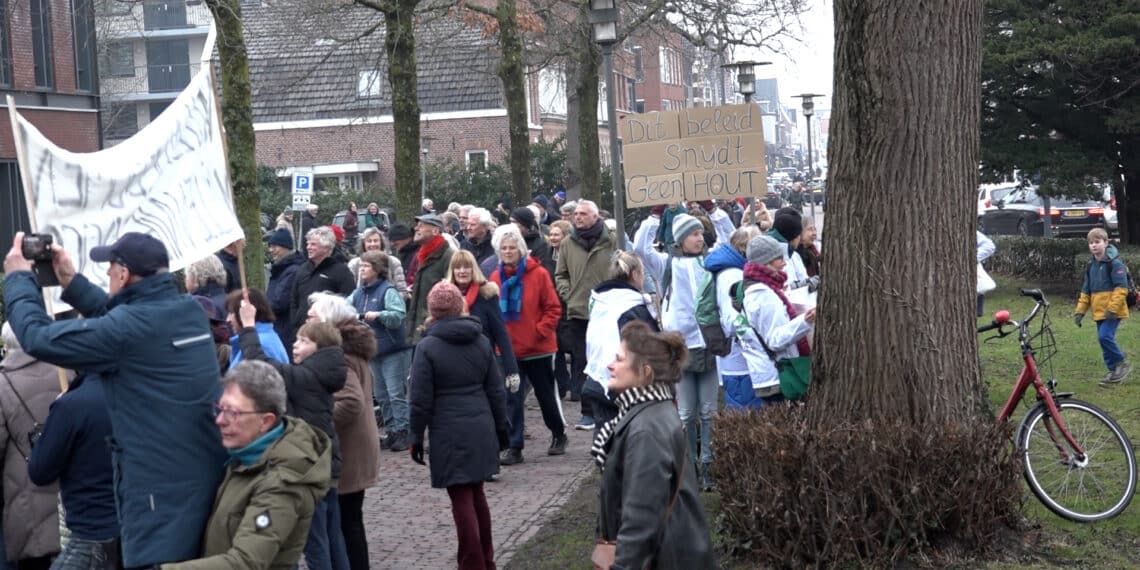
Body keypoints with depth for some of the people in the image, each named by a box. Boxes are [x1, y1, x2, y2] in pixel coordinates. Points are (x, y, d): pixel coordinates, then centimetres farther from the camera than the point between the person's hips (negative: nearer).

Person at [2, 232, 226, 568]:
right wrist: (71, 281, 22)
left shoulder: (129, 329, -18)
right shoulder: (190, 311, 5)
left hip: (163, 489, -8)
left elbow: (38, 337, -10)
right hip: (210, 473, 8)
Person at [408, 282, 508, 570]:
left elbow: (421, 400, -9)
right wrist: (500, 427, 19)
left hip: (449, 432, -5)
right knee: (476, 493, 18)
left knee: (462, 499, 0)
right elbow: (496, 390, 10)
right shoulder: (481, 341, 5)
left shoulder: (427, 347, -9)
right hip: (481, 427, 5)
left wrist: (416, 437, 0)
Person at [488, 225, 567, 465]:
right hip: (508, 350, 2)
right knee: (512, 399, 1)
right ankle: (514, 447, 5)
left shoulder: (538, 274, -9)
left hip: (539, 348, -2)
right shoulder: (495, 278, 1)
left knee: (546, 394, 12)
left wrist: (541, 331, -15)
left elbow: (553, 308, -7)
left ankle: (559, 434, 33)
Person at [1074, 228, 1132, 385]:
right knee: (1104, 339, 8)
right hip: (1099, 312, 8)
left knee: (1105, 336, -19)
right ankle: (1113, 371, 16)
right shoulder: (1091, 266, 13)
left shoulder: (1114, 263, -11)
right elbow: (1086, 291, 20)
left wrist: (1113, 308, -21)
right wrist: (1080, 311, 15)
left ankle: (1123, 364, -2)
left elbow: (1121, 288, -15)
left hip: (1113, 311, -8)